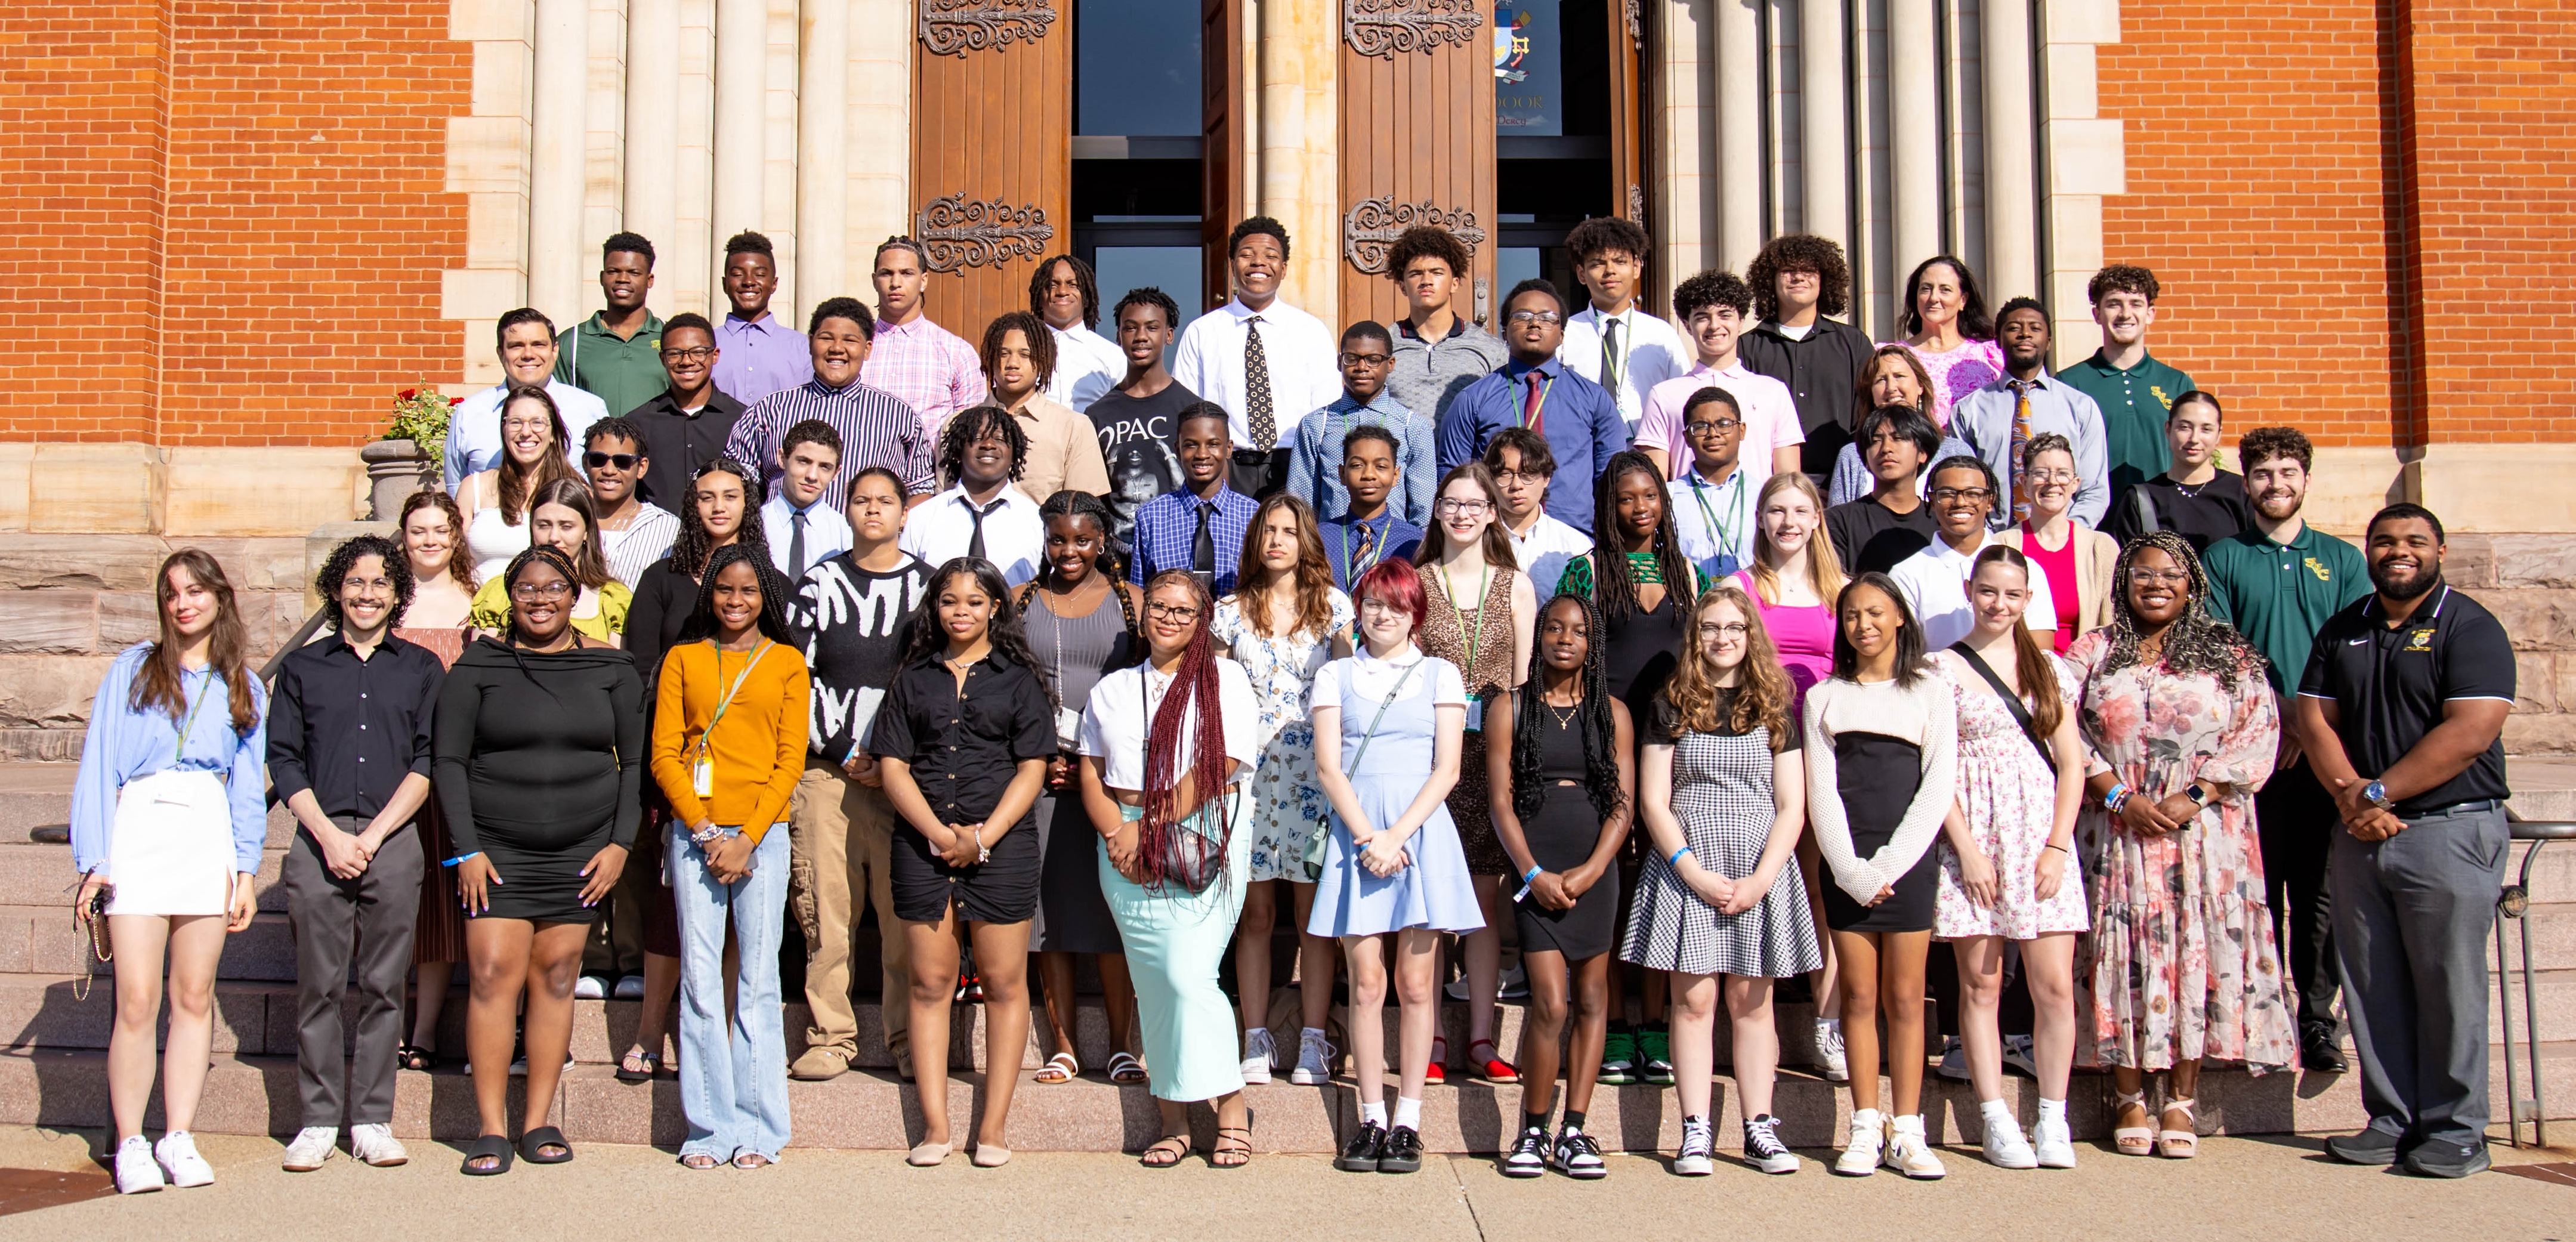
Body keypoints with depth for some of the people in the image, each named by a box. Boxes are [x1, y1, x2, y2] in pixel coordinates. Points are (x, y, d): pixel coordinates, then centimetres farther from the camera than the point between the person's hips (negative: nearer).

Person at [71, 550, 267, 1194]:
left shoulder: (243, 688, 15)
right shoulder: (132, 670, 8)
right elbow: (98, 766, 4)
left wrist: (246, 867, 5)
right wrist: (94, 861, -4)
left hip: (210, 839, 2)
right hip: (138, 832, -2)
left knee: (194, 998, 4)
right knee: (138, 1002, -6)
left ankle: (178, 1137, 12)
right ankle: (130, 1145, 4)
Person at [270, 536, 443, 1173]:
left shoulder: (421, 669, 11)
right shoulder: (302, 667, 12)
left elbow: (428, 762, 3)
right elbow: (283, 760, 6)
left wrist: (371, 836, -7)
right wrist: (329, 835, -6)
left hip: (393, 842, 0)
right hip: (318, 840, 0)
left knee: (383, 986, 2)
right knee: (319, 986, 1)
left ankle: (372, 1120, 8)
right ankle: (319, 1120, 9)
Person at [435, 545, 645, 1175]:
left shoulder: (609, 668, 6)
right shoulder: (479, 666, 3)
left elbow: (635, 762, 8)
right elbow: (449, 759, 2)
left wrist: (620, 844, -1)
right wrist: (466, 849, -6)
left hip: (582, 854, 1)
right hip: (497, 851, -1)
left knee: (556, 977, 4)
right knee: (495, 976, -7)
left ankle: (538, 1121, 12)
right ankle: (491, 1128, -1)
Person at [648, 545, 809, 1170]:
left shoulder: (787, 663, 8)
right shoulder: (683, 659, 10)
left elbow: (791, 759, 3)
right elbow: (664, 754, 4)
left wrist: (747, 838, -7)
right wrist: (704, 830, -7)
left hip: (762, 834, -1)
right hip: (694, 832, 1)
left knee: (758, 980, 0)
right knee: (699, 979, 0)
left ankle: (758, 1128, 7)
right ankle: (709, 1127, 7)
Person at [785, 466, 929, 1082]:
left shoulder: (928, 585, 8)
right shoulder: (820, 583, 10)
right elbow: (798, 675, 6)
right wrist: (846, 754, -3)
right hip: (828, 769, 1)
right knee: (826, 910, -1)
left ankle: (909, 1041, 7)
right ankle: (830, 1037, 10)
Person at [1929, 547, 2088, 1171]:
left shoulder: (2049, 670, 12)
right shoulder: (1943, 668, 2)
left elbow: (2071, 766, 9)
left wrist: (2057, 845, -3)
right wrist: (1967, 849, -10)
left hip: (2042, 833, 2)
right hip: (1974, 835, -2)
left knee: (2055, 985, -2)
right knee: (1981, 984, 1)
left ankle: (2053, 1121, 8)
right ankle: (1998, 1123, 8)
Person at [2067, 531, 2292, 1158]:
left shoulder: (2231, 656, 8)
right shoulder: (2092, 653, 8)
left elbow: (2259, 734, 0)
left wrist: (2194, 798, -11)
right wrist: (2119, 798, -10)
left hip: (2205, 832, 0)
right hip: (2116, 831, 0)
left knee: (2199, 952, -2)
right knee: (2123, 953, -1)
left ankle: (2181, 1102, 6)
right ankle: (2129, 1099, 8)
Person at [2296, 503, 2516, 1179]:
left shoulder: (2469, 628, -3)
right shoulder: (2342, 630, 15)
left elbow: (2470, 733, -13)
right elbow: (2316, 719, 8)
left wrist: (2380, 794, -13)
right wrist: (2350, 794, -9)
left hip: (2451, 828, -5)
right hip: (2360, 836, 5)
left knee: (2448, 984, -3)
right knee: (2372, 985, 5)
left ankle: (2454, 1130, 6)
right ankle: (2392, 1121, 13)